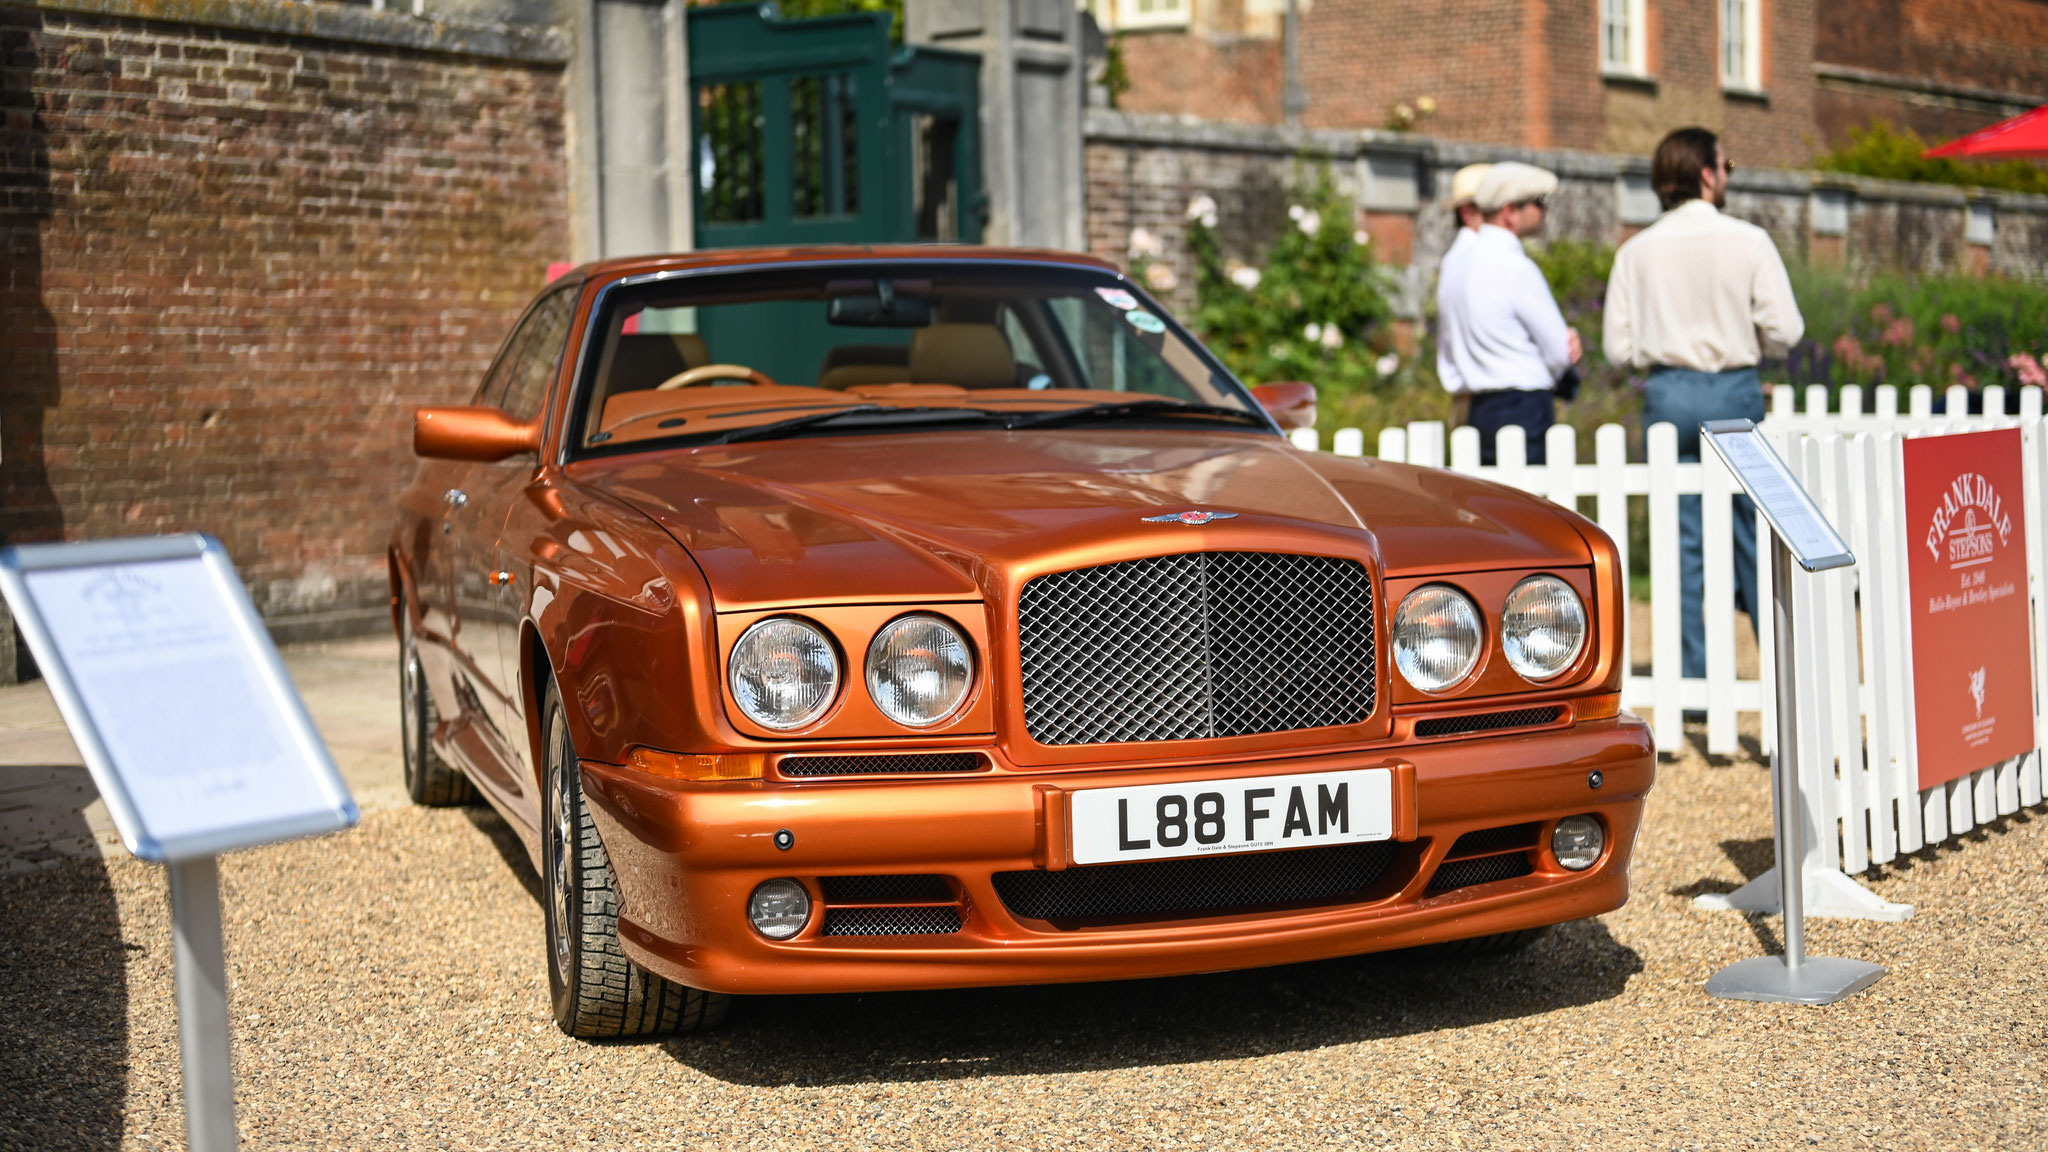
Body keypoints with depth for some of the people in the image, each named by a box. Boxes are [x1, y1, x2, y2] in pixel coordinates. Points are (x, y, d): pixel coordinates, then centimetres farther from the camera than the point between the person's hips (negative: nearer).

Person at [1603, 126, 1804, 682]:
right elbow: (1784, 329, -8)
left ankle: (1693, 682, 5)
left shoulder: (1636, 251, 1)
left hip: (1667, 395, 2)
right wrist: (1743, 337, 13)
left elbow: (1619, 347, -1)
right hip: (1734, 393, -1)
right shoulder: (1748, 241, -5)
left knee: (1682, 541, 5)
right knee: (1756, 538, 7)